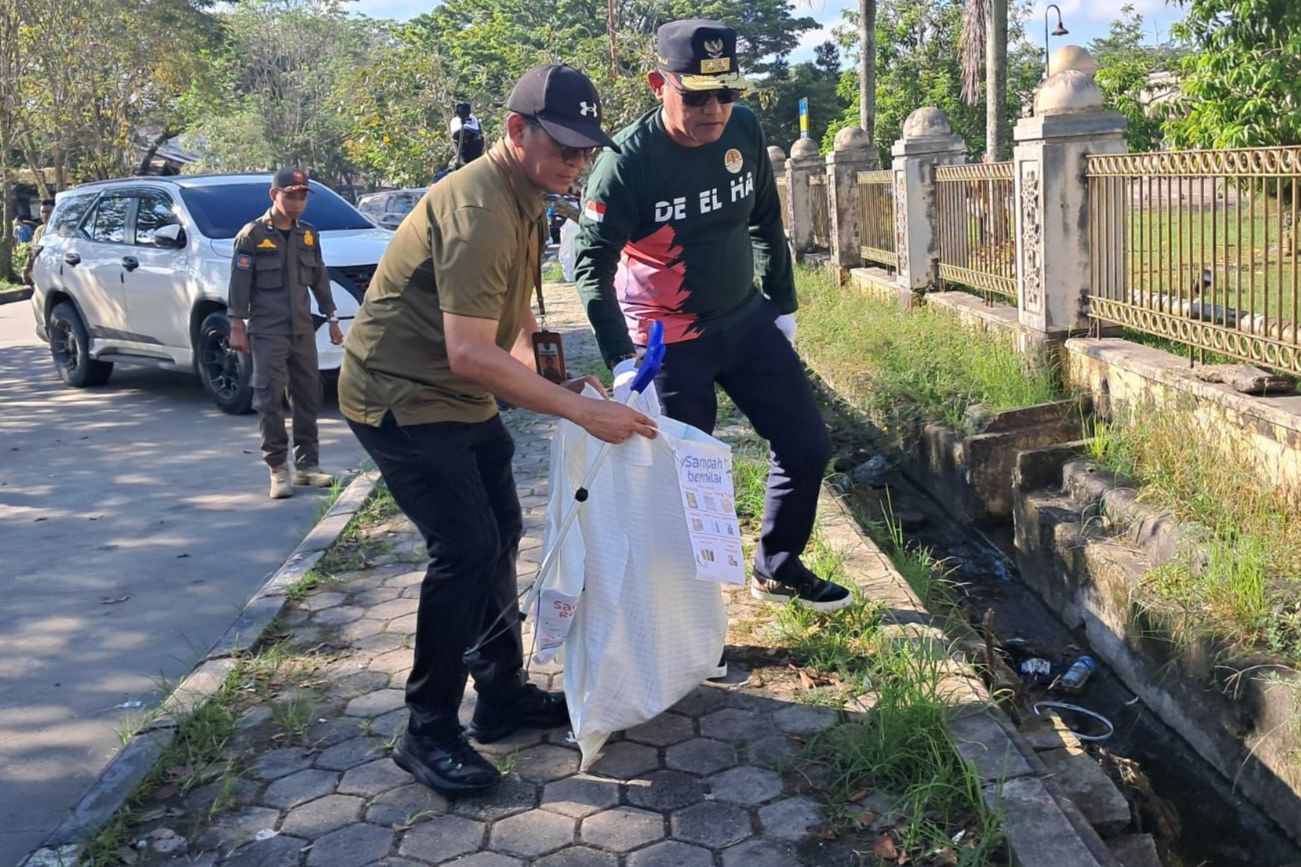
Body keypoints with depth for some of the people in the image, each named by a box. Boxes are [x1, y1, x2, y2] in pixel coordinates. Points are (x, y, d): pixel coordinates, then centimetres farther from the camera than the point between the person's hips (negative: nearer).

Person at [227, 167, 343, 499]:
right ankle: (278, 469, 1)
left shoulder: (308, 234, 12)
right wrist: (237, 326, -11)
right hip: (267, 332, -5)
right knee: (270, 401, -5)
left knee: (308, 398, 8)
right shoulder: (252, 235, -4)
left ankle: (307, 464, 17)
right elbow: (240, 284, -6)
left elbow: (320, 280, 18)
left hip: (302, 330, 5)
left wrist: (331, 318, 17)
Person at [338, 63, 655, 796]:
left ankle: (504, 695, 26)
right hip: (401, 397, -10)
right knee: (467, 550, -15)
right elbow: (469, 354, -34)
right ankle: (429, 734, -2)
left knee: (500, 538, 13)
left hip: (461, 397, 10)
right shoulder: (477, 209, -26)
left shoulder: (526, 203, 7)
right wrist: (579, 410, -33)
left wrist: (537, 372, -1)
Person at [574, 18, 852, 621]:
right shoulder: (627, 162, -23)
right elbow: (593, 264, -23)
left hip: (749, 321, 6)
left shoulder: (743, 130, -7)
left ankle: (777, 570, 31)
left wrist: (783, 304, 12)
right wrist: (620, 358, -33)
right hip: (671, 342, -6)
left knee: (807, 446, 10)